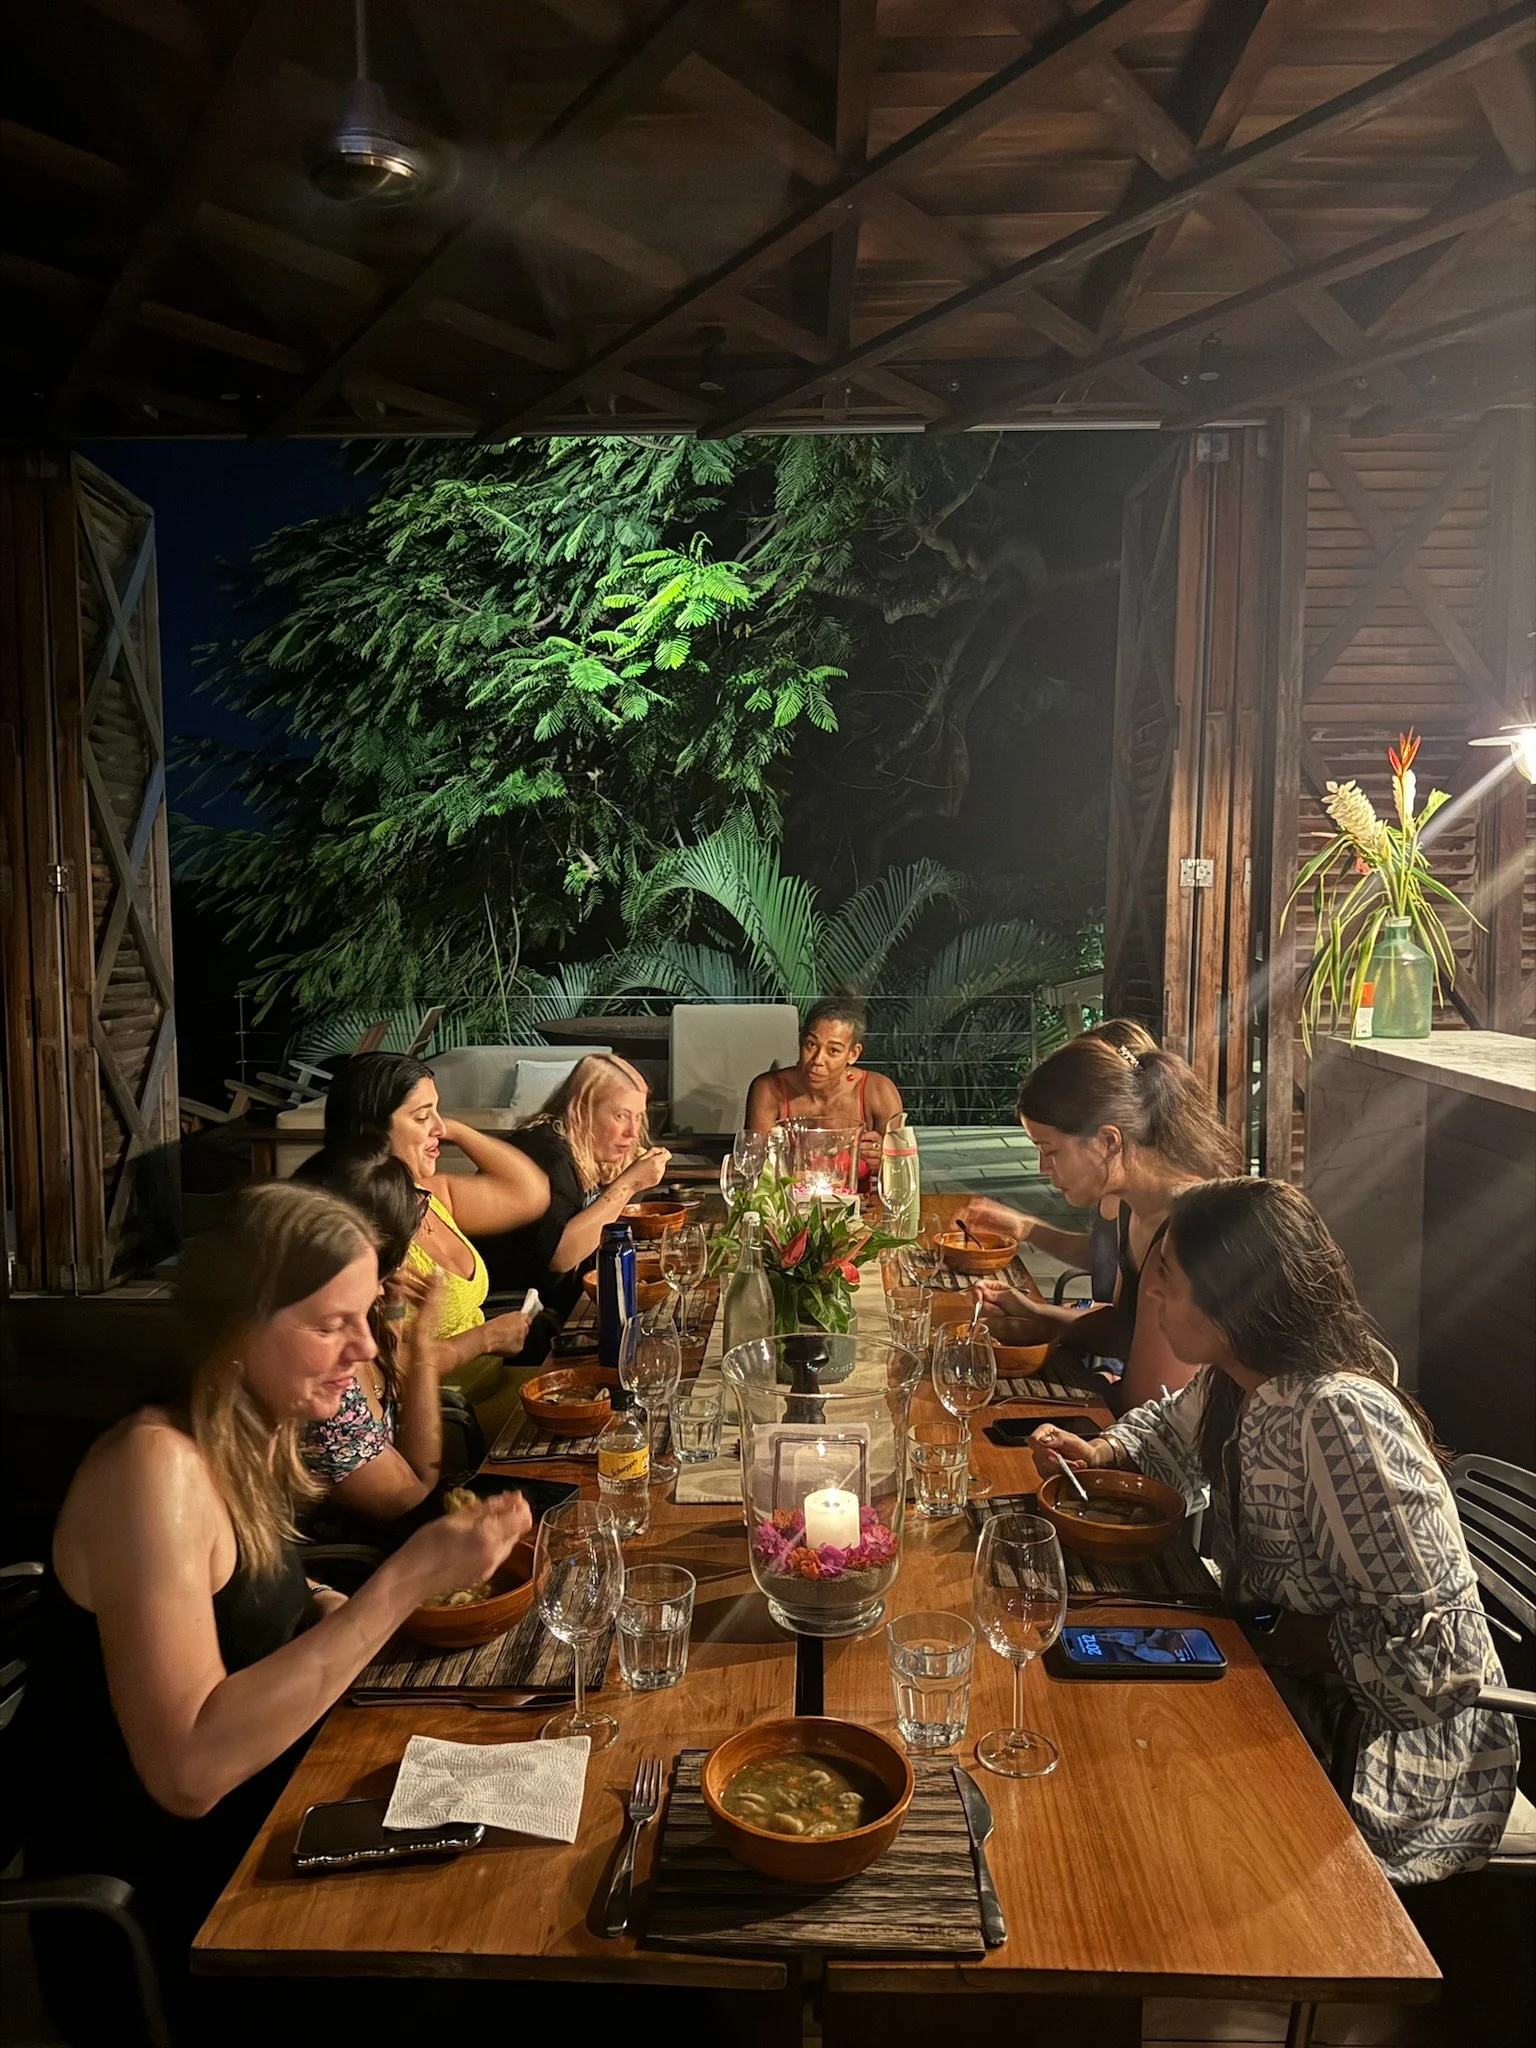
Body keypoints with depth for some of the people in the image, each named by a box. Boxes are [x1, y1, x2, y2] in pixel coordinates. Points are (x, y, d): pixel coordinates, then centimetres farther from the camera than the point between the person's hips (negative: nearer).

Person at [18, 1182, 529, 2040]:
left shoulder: (250, 1437, -1)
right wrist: (404, 1581, -34)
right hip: (156, 1930, -7)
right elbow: (188, 1770, -33)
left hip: (245, 1846, 7)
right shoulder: (156, 1467, -26)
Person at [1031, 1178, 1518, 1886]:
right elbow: (1173, 1426, 21)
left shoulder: (1341, 1416, -32)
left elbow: (1433, 1642, -29)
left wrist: (1301, 1641, -17)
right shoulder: (1232, 1381, -6)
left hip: (1403, 1735, -7)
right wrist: (1101, 1451, 2)